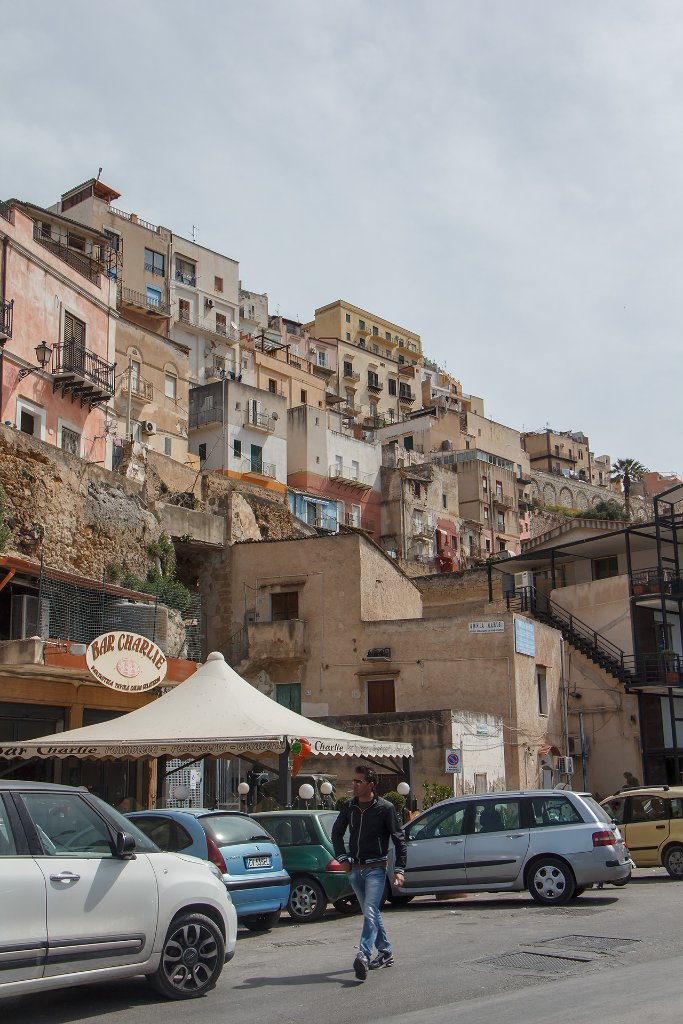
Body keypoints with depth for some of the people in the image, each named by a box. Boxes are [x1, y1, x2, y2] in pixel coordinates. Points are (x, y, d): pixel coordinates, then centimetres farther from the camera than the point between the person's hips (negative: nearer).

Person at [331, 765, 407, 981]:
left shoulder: (385, 808, -9)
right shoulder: (349, 807, 5)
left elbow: (399, 839, -5)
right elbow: (337, 832, 19)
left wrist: (399, 869, -10)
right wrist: (342, 857, 9)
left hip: (375, 868, -6)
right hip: (355, 868, 6)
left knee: (370, 912, -18)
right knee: (371, 913, 14)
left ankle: (363, 956, -26)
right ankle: (385, 953, 27)